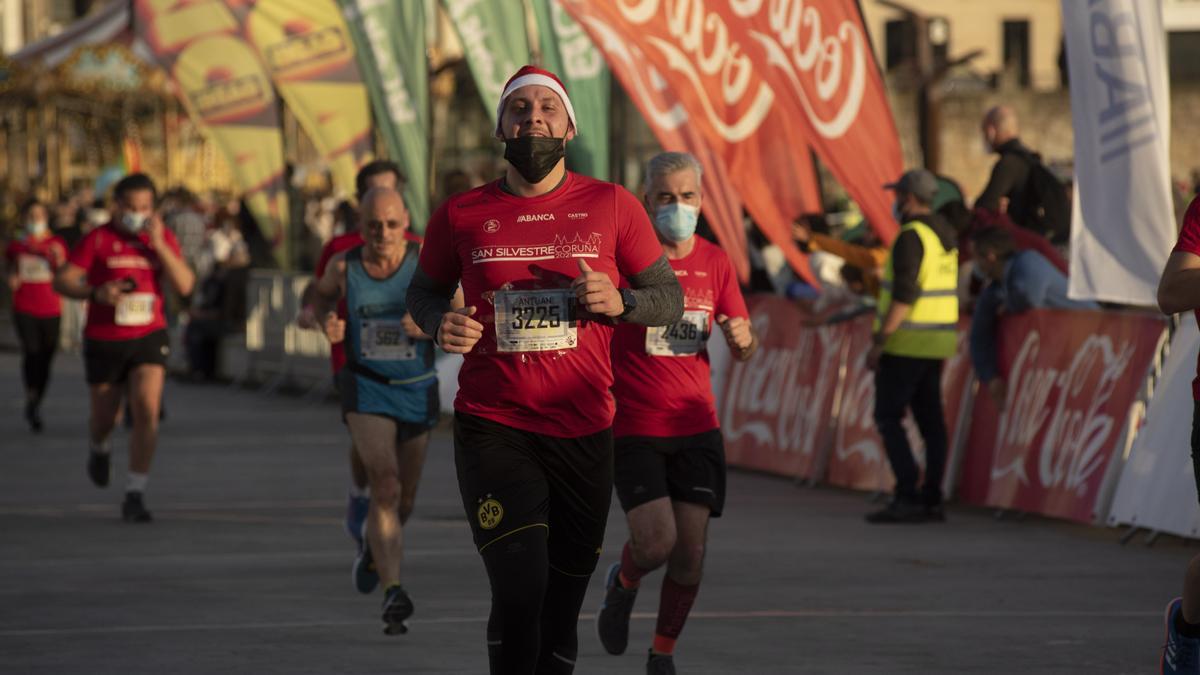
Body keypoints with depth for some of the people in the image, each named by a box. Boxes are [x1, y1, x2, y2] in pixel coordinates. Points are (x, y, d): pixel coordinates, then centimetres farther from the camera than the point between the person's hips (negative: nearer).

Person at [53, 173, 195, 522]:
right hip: (104, 340, -1)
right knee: (105, 418, 10)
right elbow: (62, 281, -8)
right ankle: (99, 448, 49)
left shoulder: (163, 238, 3)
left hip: (149, 337, 1)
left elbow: (184, 285, -9)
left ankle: (135, 495, -12)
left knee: (147, 411, -17)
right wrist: (96, 293, -25)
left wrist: (158, 244, -17)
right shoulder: (99, 239, -5)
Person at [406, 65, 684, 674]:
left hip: (584, 433, 2)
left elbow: (670, 299, 8)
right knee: (519, 594, -18)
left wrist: (618, 301, -13)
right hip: (493, 430, -1)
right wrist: (439, 323, -3)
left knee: (562, 605, 10)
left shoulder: (612, 207, 3)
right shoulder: (461, 215, 3)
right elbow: (424, 290, 19)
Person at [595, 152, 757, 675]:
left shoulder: (715, 262, 6)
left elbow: (746, 349, 13)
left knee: (690, 550, -1)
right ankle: (623, 583, 21)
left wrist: (742, 338, -11)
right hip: (633, 428, -4)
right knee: (656, 542, -15)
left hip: (695, 424, 4)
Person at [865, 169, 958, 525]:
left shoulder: (911, 236, -15)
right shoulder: (945, 234, 13)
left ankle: (908, 495, -14)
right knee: (930, 419, 8)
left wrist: (879, 341, -19)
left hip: (907, 344, -9)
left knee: (888, 416, -5)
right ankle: (931, 499, 7)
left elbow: (904, 295, -22)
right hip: (938, 341, 9)